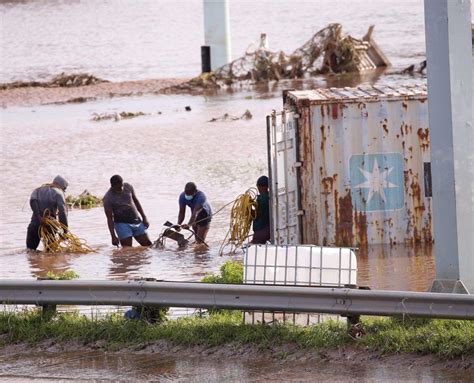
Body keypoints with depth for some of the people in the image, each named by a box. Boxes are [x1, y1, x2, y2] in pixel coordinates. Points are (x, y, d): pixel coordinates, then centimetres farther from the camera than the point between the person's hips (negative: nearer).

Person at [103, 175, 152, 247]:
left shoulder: (128, 187, 0)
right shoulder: (108, 198, -14)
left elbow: (136, 201, 13)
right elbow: (110, 218, -13)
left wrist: (144, 217, 12)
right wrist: (113, 236, -17)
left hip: (137, 221, 5)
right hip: (122, 224, -5)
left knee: (148, 245, 5)